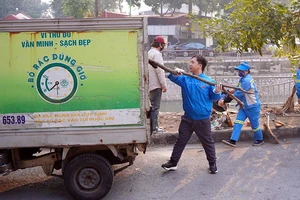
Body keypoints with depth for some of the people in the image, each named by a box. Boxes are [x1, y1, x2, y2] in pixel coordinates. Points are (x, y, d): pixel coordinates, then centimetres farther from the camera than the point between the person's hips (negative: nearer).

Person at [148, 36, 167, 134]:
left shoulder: (149, 52, 16)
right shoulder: (157, 54, -14)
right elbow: (159, 70, -19)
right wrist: (164, 84, -14)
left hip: (150, 84, 9)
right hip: (156, 84, -9)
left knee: (153, 106, 15)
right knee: (155, 107, -4)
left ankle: (154, 126, 21)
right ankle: (154, 128, -1)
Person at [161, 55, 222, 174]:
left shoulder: (208, 81, -7)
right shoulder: (185, 79, 4)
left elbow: (214, 97, -5)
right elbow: (172, 77, 2)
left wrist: (217, 92, -28)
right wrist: (175, 73, -20)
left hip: (202, 119, -3)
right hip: (187, 118, 3)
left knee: (207, 142, 10)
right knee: (181, 141, 11)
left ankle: (212, 164, 26)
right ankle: (173, 163, 21)